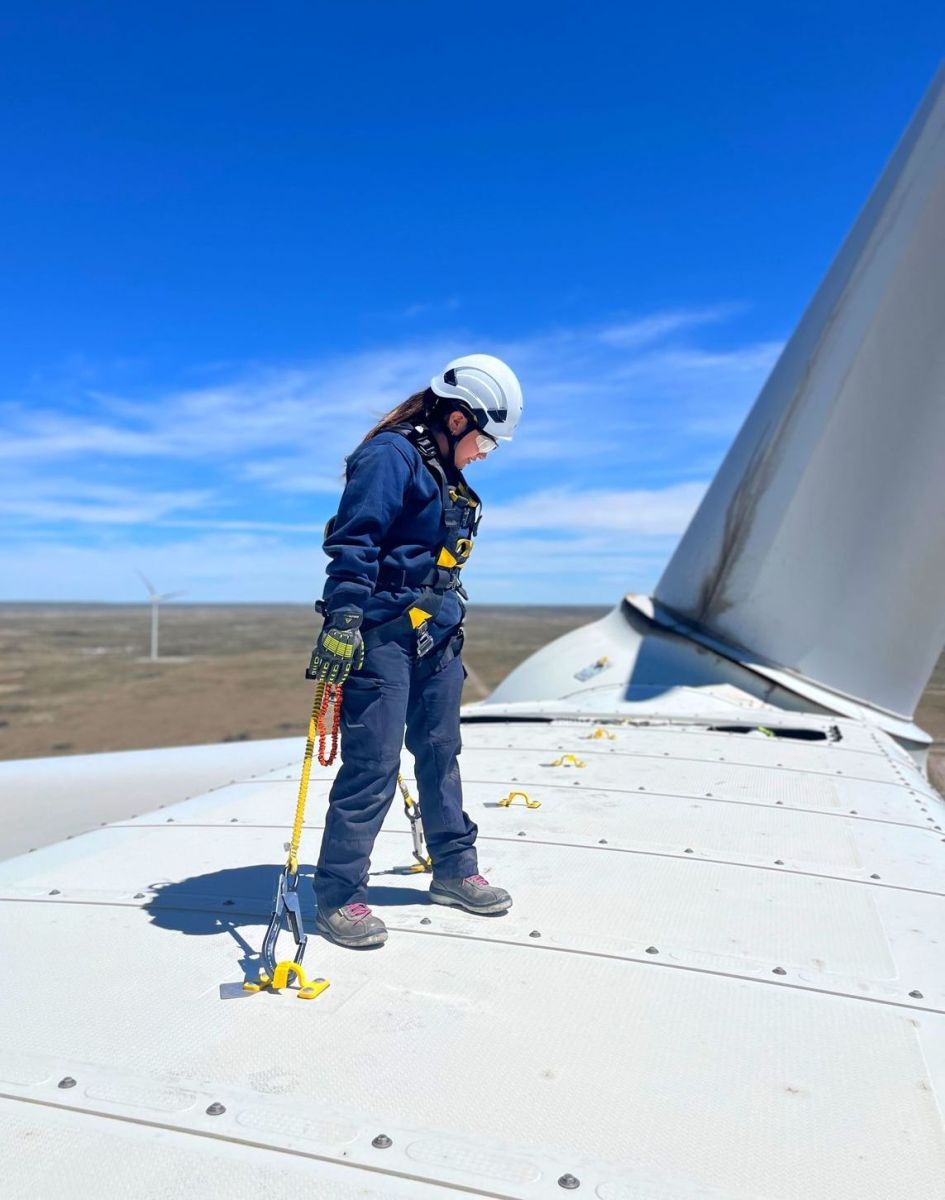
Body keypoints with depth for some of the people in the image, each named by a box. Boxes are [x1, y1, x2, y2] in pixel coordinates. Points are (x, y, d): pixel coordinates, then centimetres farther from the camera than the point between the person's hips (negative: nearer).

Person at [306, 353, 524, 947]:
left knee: (441, 753, 15)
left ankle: (454, 869, 29)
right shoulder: (391, 455, -10)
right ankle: (340, 895, 8)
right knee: (373, 765, -5)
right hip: (383, 632, -9)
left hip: (437, 635, 9)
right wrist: (343, 619, -24)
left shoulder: (447, 475, 18)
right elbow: (352, 543, -18)